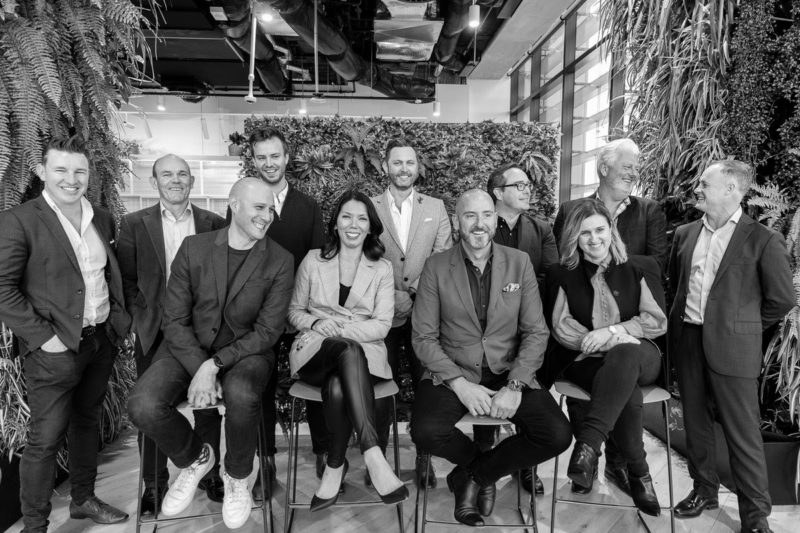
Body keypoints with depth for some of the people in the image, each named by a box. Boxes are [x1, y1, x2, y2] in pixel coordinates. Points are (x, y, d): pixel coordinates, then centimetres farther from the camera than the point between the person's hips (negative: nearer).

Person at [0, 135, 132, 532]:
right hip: (56, 349, -6)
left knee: (87, 422, 20)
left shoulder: (102, 218, 7)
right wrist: (44, 336, -16)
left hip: (103, 340, 6)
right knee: (46, 439, 3)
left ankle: (83, 499, 38)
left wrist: (119, 316, 7)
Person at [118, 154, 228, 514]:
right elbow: (126, 279, 1)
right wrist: (144, 318, -7)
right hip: (155, 332, 0)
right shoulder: (134, 224, 3)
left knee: (208, 404, 9)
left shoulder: (215, 224, 3)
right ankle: (154, 483, 25)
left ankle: (210, 474, 27)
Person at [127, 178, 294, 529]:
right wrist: (199, 369, -18)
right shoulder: (193, 248, -1)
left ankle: (237, 477, 0)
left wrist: (215, 364, -19)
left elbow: (267, 331, -8)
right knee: (143, 406, -24)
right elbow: (175, 319, -3)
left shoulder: (279, 261, -4)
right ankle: (194, 458, 11)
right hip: (188, 350, 2)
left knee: (241, 396, -35)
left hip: (245, 352, -2)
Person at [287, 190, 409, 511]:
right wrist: (316, 323, -9)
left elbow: (382, 325, -1)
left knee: (338, 386, -37)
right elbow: (294, 311, 14)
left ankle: (336, 465, -17)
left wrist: (339, 329, -14)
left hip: (363, 351, 0)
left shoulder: (381, 268, 7)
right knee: (349, 351, -38)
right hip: (317, 351, 0)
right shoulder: (313, 261, 9)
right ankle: (373, 456, -40)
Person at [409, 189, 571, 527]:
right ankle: (487, 469, 7)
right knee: (426, 433, -29)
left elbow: (536, 332, 0)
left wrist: (514, 385, -14)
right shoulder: (436, 267, -2)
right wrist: (460, 384, -17)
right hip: (451, 373, -1)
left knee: (558, 436, -20)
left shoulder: (519, 263, 2)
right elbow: (423, 338, -4)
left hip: (508, 373, 2)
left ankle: (471, 475, 5)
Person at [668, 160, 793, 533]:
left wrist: (741, 324, 5)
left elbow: (781, 299, -2)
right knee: (695, 421, 15)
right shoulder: (685, 234, 8)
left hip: (731, 348, -5)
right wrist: (687, 318, 14)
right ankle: (704, 489, 33)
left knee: (742, 431, 3)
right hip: (686, 341, 5)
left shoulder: (763, 240, -6)